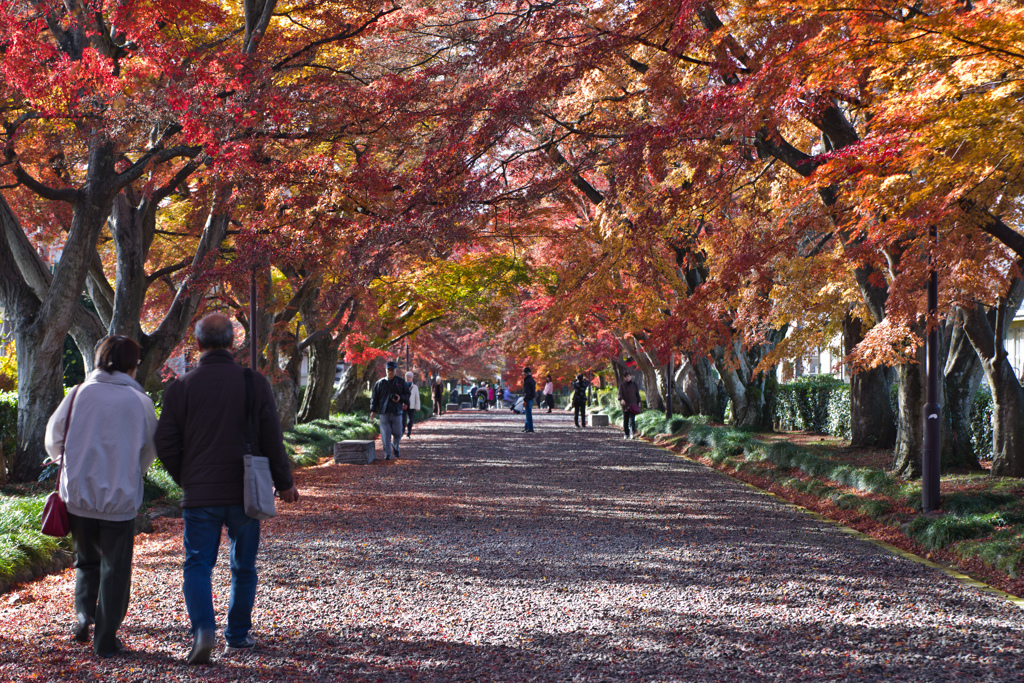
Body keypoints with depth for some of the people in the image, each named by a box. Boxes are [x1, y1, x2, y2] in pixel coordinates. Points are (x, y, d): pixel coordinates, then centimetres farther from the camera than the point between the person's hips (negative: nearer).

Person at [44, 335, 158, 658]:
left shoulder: (79, 393, -2)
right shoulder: (139, 400, -4)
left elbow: (53, 439, 6)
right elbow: (151, 448, 6)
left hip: (78, 495, 2)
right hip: (120, 499, -2)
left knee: (87, 560, 22)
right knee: (115, 568, 9)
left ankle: (83, 616, 5)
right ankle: (106, 639, 10)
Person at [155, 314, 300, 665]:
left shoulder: (180, 387, -2)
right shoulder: (254, 383, -4)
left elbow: (166, 444, -1)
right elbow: (272, 438, -3)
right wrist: (284, 482, 8)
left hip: (199, 494, 0)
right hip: (243, 491, 1)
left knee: (197, 563, 5)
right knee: (243, 567, 14)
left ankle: (203, 628, -16)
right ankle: (238, 636, 20)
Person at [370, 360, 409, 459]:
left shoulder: (400, 382, 8)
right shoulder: (380, 383, 6)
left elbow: (407, 394, 14)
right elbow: (374, 397, 8)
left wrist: (401, 397, -8)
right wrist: (373, 410, 2)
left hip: (397, 411, 1)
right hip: (384, 411, -1)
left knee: (397, 433, 4)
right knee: (385, 434, -4)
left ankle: (395, 448, 31)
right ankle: (387, 454, 2)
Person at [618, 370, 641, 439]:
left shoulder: (634, 384, 8)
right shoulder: (622, 385, 5)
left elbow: (637, 394, 14)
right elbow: (620, 393, -7)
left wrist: (638, 402, 9)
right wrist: (621, 399, -27)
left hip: (633, 405, -1)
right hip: (625, 405, 1)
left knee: (632, 420, -13)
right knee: (625, 420, 6)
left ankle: (633, 434, -21)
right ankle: (626, 434, 19)